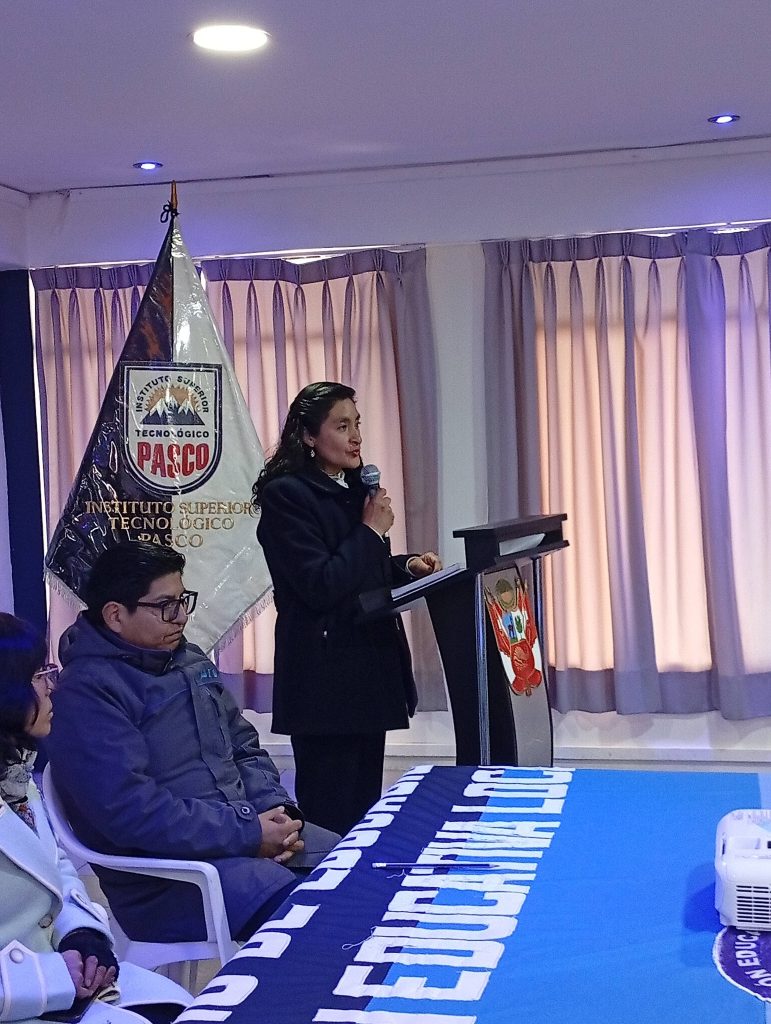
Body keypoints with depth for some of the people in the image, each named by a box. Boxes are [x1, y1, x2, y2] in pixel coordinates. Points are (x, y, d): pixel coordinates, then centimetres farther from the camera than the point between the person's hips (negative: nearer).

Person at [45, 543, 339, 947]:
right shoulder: (85, 693, -13)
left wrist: (278, 811, -3)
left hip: (248, 828, 9)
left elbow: (245, 749, 17)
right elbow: (131, 810, -21)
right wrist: (249, 835, -19)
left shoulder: (190, 661, 13)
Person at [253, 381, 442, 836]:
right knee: (330, 814, -2)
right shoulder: (286, 495, -12)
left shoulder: (355, 488, 14)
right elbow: (319, 586, -19)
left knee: (365, 803, 14)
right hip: (325, 673, -8)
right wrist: (371, 530, -12)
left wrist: (408, 565, 4)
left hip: (369, 662, 8)